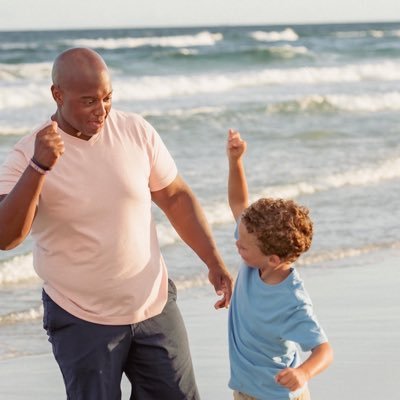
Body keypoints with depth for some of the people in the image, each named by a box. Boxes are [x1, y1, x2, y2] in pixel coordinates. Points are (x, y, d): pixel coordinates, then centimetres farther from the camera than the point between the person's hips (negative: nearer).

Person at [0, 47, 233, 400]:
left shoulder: (137, 132, -5)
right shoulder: (28, 156, -14)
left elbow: (176, 198, 6)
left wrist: (214, 262, 0)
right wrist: (39, 168, -38)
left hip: (153, 305, 3)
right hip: (82, 319, -3)